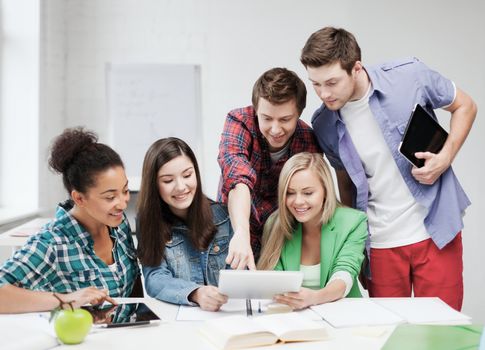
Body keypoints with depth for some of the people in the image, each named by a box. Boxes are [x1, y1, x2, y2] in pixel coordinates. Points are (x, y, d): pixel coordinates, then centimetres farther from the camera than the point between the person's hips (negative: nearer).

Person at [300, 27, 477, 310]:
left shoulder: (409, 75, -11)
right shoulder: (324, 125, -3)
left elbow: (465, 106, 5)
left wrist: (445, 159, -10)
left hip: (436, 232, -2)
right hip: (381, 244, 2)